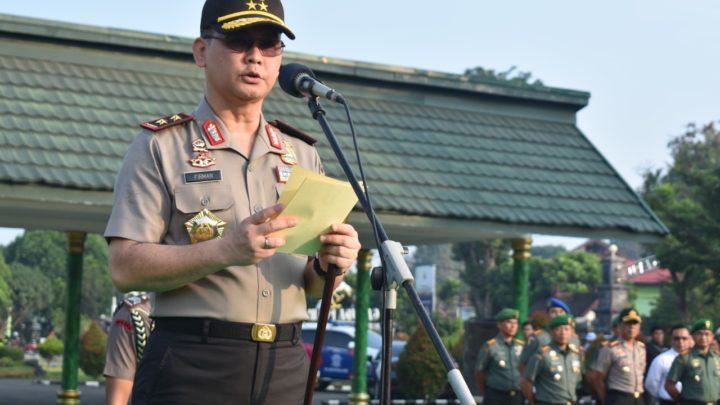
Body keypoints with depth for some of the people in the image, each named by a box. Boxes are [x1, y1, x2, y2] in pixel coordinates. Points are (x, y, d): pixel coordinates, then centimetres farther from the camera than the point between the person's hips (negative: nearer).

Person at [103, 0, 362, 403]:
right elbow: (126, 267, -9)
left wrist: (328, 265, -7)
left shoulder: (303, 154, 15)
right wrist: (226, 250, -22)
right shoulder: (160, 146, 1)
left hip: (286, 368, 4)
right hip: (190, 369, -4)